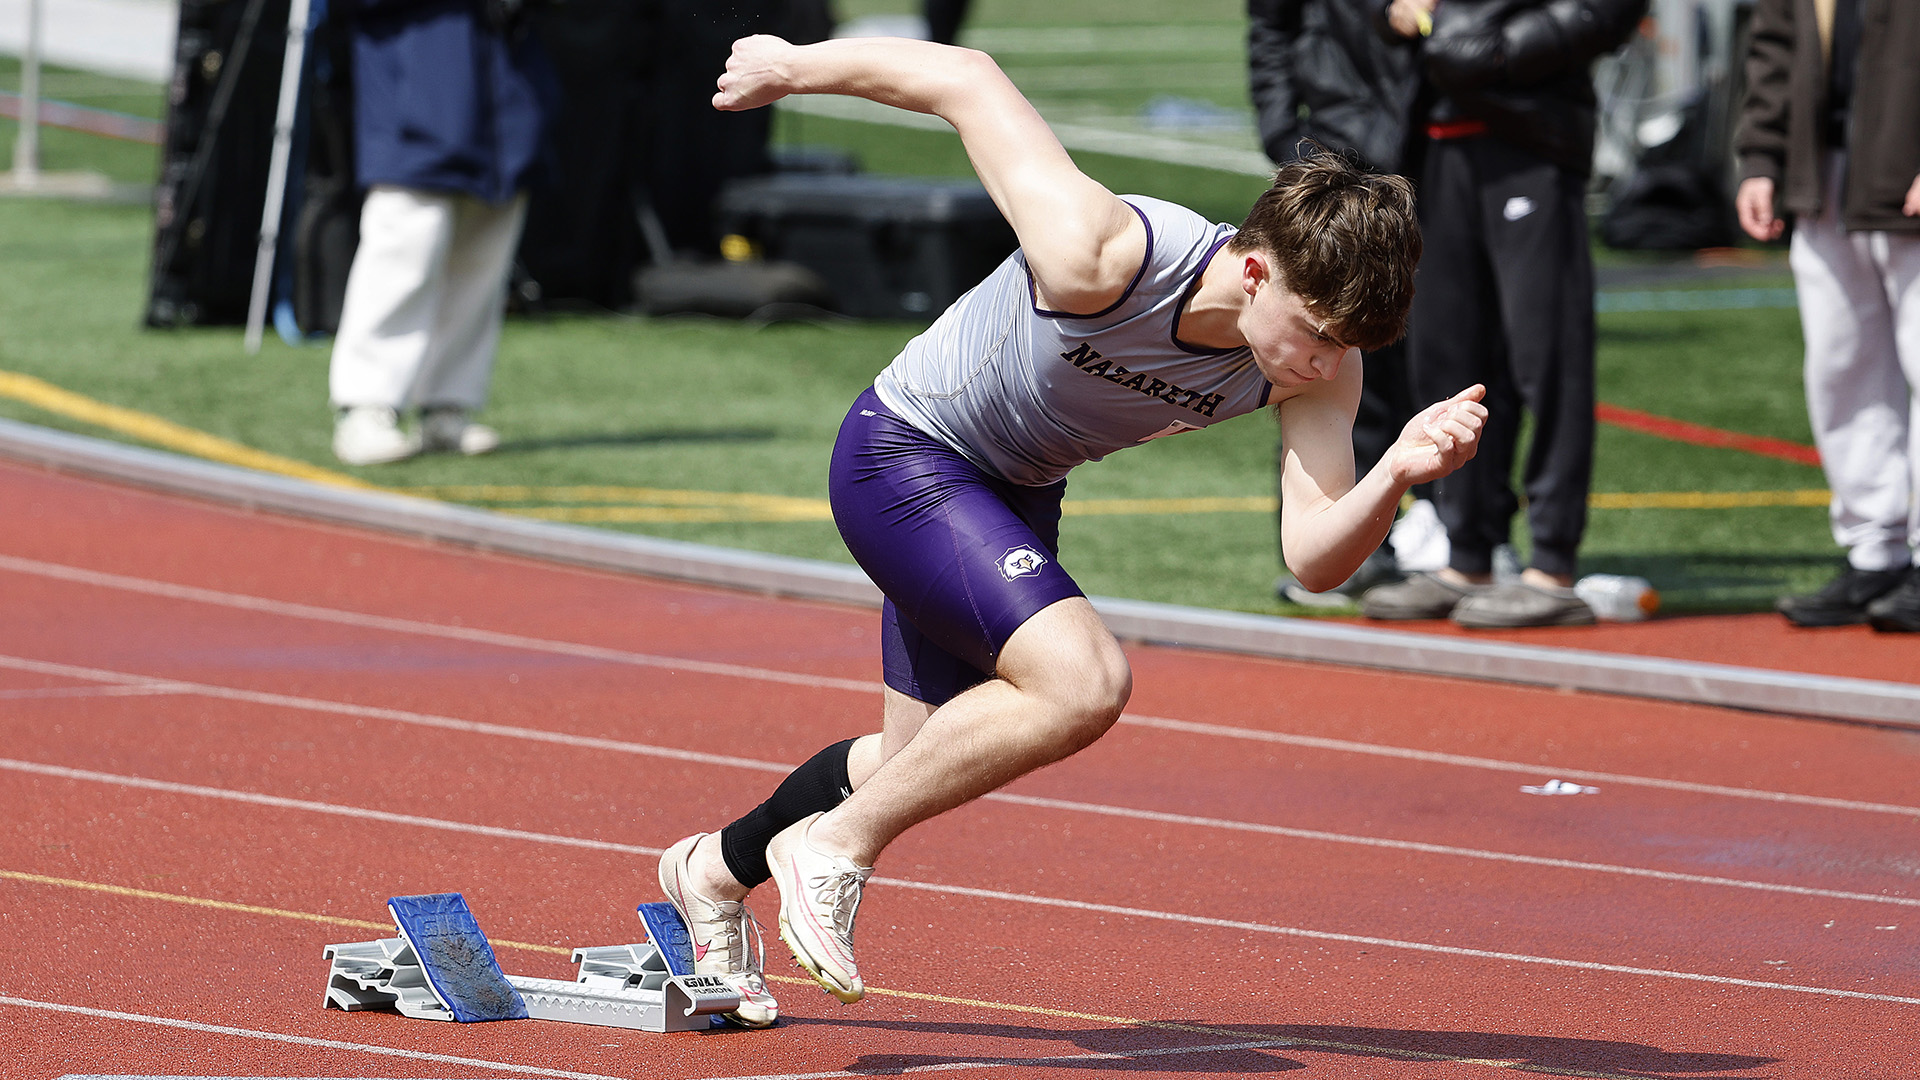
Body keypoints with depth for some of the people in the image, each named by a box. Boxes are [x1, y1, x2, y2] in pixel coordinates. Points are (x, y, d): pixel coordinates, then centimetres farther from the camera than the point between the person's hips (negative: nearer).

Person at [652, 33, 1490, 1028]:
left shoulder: (1320, 369, -20)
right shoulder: (1096, 259, -37)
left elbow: (1315, 559, -22)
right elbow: (964, 80, -26)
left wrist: (1397, 477, -42)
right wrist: (792, 67, -12)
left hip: (1013, 497, 7)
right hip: (903, 456, -7)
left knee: (921, 760, 21)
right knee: (1085, 682, -27)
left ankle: (716, 870, 48)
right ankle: (838, 843, -8)